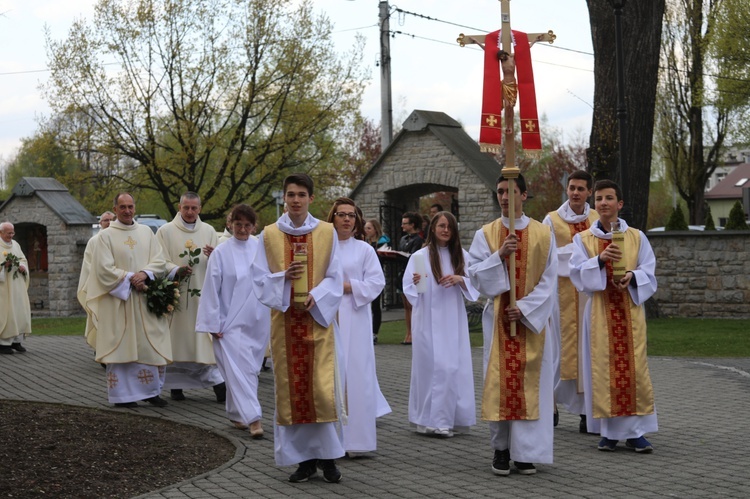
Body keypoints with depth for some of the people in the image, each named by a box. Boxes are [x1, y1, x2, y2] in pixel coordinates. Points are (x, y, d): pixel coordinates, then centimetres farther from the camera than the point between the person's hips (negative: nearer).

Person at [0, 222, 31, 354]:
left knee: (20, 311, 4)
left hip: (17, 285, 6)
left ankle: (17, 341, 11)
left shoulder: (15, 245, 15)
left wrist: (23, 266, -3)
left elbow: (23, 259, 18)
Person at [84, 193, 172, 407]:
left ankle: (151, 391, 11)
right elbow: (104, 269, -8)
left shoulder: (146, 232, 11)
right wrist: (131, 278, -15)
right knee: (121, 347, -1)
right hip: (118, 299, -3)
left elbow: (159, 261, 4)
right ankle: (121, 395, 5)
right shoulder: (106, 236, 0)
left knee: (151, 345, 2)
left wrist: (144, 274, -14)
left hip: (145, 299, 3)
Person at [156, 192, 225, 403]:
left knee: (206, 338, -6)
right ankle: (175, 384, 9)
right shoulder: (166, 231, 4)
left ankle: (217, 381, -8)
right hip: (175, 294, -1)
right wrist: (176, 271, -22)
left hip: (202, 295, 1)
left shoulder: (208, 231, 11)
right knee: (176, 339, 1)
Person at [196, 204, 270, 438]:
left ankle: (236, 413, 27)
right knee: (240, 368, -9)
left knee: (250, 368, 12)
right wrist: (213, 323, -6)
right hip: (232, 322, -3)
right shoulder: (221, 253, -6)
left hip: (257, 322, 4)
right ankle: (253, 418, -12)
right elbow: (211, 289, -4)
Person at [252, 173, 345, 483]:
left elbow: (335, 278, 2)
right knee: (291, 391, 1)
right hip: (285, 322, 1)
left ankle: (327, 455, 8)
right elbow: (260, 280, 2)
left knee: (323, 389, -6)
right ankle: (304, 458, 11)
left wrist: (315, 298, -15)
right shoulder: (269, 235, 4)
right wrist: (284, 278, -17)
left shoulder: (327, 232, 3)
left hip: (318, 319, -1)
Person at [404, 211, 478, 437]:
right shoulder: (420, 257, -1)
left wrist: (460, 280, -12)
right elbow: (409, 290, -5)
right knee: (433, 367, -7)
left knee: (456, 367, 2)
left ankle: (450, 417, 11)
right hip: (429, 321, -3)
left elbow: (475, 285, 8)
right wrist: (415, 282, -27)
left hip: (454, 321, 4)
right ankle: (431, 419, -2)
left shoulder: (462, 256, 9)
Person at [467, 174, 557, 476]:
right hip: (498, 320, 0)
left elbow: (548, 281, -1)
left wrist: (524, 308, -12)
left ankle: (526, 451, 4)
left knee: (530, 383, -1)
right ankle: (501, 448, 6)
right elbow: (475, 275, -3)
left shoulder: (543, 234, 2)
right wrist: (499, 255, -18)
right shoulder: (486, 234, 3)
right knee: (499, 381, -2)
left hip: (532, 321, 0)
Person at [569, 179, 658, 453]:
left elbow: (649, 273, 4)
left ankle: (634, 430, 4)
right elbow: (577, 272, -5)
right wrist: (600, 260, -22)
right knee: (602, 369, -2)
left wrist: (632, 276, -17)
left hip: (630, 310, 0)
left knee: (633, 368, -3)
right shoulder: (583, 239, 6)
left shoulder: (637, 237, 7)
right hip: (599, 311, 0)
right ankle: (609, 431, 7)